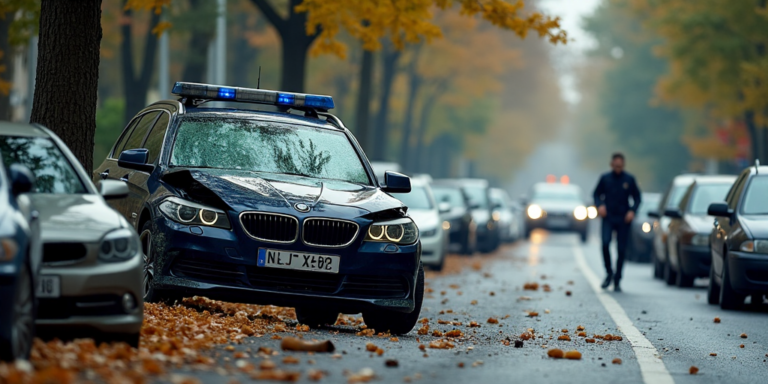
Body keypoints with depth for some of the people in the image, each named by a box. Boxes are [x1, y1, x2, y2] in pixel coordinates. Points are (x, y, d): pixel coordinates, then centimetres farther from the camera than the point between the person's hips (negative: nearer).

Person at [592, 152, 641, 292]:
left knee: (621, 250, 0)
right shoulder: (605, 178, 3)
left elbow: (637, 197, 8)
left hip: (623, 219, 0)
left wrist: (633, 210, -8)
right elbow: (596, 194, 11)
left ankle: (617, 282, 9)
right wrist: (599, 205, -8)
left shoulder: (629, 179, 2)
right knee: (605, 243, -22)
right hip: (608, 218, 0)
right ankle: (609, 273, -2)